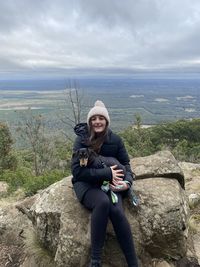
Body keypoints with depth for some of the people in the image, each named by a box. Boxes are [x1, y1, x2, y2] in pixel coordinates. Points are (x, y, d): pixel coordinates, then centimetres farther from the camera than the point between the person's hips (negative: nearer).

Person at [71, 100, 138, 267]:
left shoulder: (115, 140, 1)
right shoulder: (82, 140, -8)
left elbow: (125, 164, 7)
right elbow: (77, 171, -15)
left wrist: (127, 182, -15)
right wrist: (107, 173, -21)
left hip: (109, 183, 2)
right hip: (86, 184, -2)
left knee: (116, 210, -28)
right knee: (103, 202, -34)